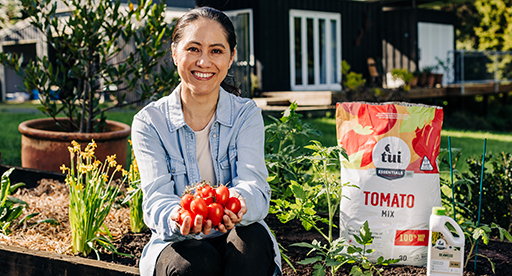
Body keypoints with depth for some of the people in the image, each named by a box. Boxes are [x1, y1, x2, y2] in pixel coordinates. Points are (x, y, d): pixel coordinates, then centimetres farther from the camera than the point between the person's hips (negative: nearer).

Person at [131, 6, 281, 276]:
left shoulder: (247, 114, 0)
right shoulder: (149, 122, -3)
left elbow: (254, 184, -16)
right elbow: (156, 197, -16)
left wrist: (237, 203, -44)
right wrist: (179, 219, -42)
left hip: (236, 237, 1)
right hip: (176, 244, -1)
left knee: (253, 238, -32)